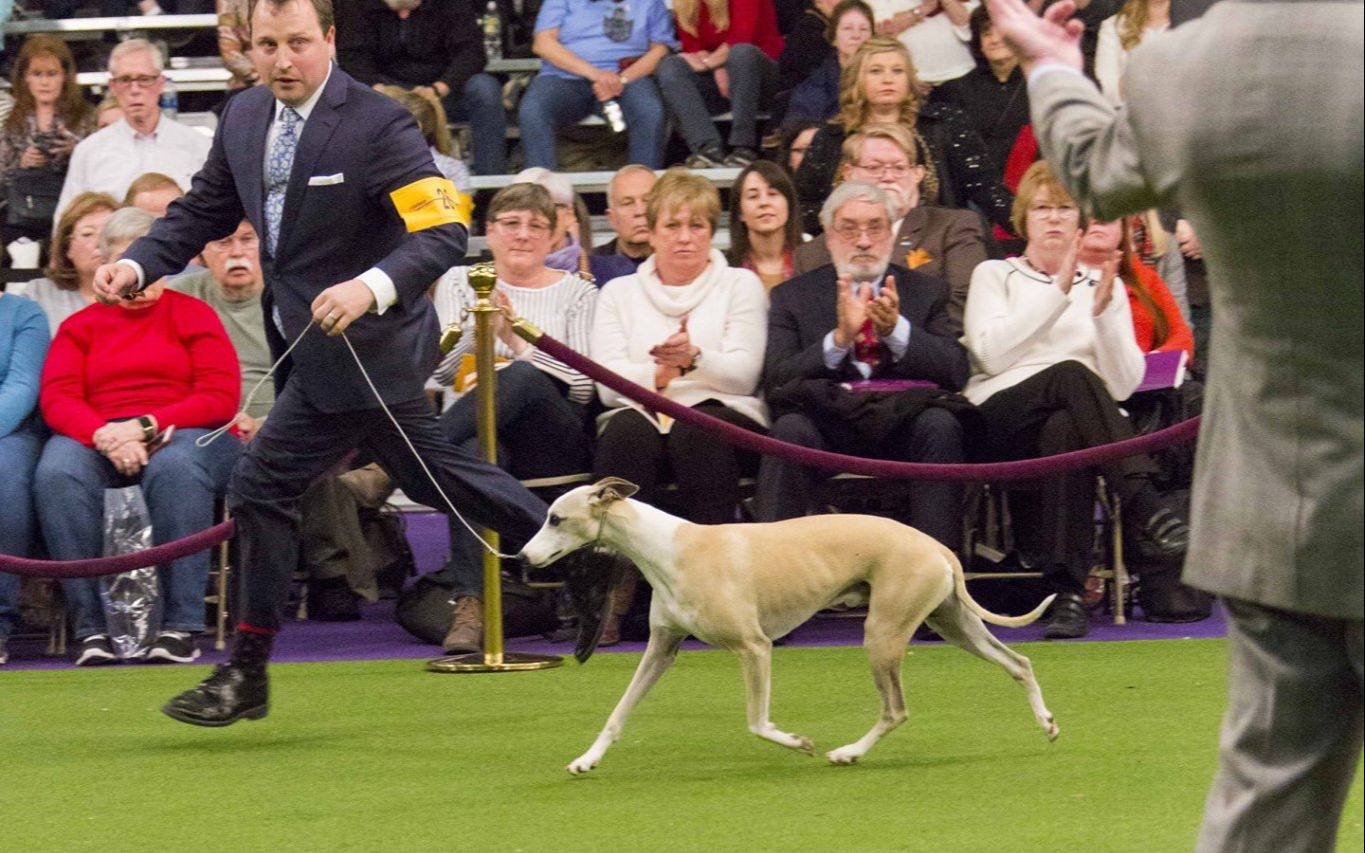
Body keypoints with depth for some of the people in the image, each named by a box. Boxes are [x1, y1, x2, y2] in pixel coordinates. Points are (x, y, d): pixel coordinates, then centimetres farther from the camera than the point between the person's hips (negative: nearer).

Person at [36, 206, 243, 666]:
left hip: (183, 434, -2)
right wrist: (104, 435, -18)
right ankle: (89, 625, -32)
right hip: (95, 437, 2)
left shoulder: (194, 316, 9)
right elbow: (56, 398, 3)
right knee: (57, 473, -33)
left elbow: (220, 398, -2)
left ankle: (180, 624, -35)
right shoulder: (80, 326, 17)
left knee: (175, 468, -39)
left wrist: (146, 427, -16)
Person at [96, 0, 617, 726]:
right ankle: (575, 563, 32)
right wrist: (138, 265, -3)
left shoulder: (376, 124, -19)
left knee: (264, 485, -8)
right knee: (432, 475, 19)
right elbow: (203, 209, 14)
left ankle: (245, 677, 2)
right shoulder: (243, 118, 4)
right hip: (311, 339, 9)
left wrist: (372, 287, -39)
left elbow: (444, 232, -23)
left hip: (364, 339, -9)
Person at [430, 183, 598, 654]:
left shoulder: (576, 293, 14)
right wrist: (477, 327, -15)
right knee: (475, 454, -40)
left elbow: (582, 388, 2)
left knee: (524, 379, -36)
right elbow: (444, 370, 5)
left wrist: (517, 341, -11)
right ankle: (470, 606, -50)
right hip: (478, 430, 0)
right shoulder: (459, 282, 18)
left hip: (554, 442, 0)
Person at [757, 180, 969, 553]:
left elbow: (955, 372, 3)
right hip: (829, 419, -1)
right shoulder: (793, 296, 14)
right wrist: (839, 338, -15)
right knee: (791, 429, -33)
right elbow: (775, 380, 0)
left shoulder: (927, 291, 17)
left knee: (940, 425, -32)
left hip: (902, 421, 1)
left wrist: (896, 330, -13)